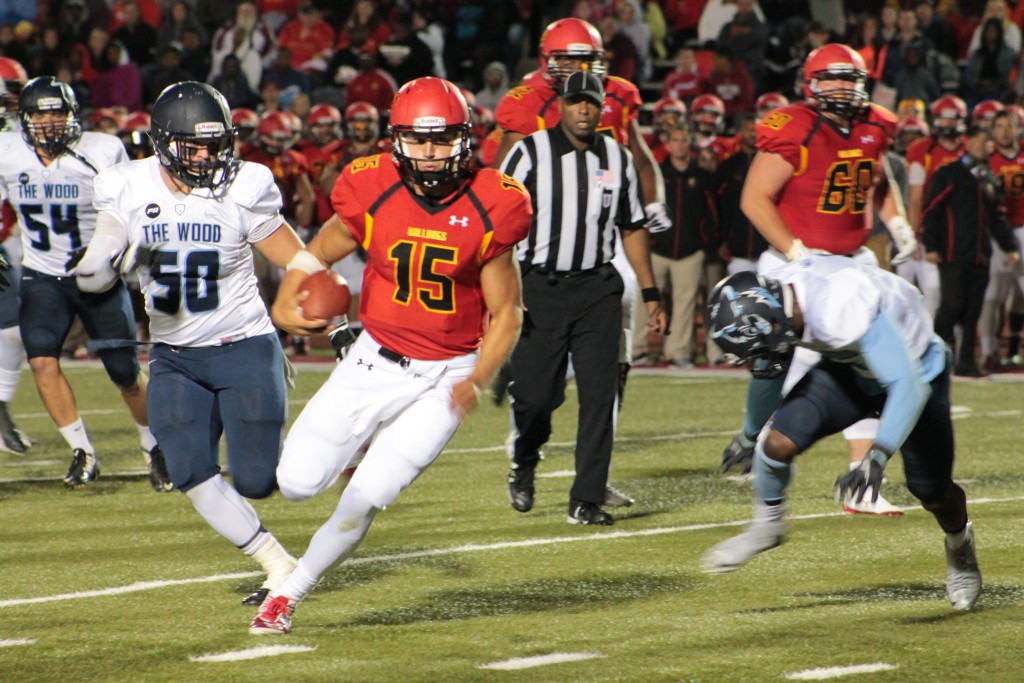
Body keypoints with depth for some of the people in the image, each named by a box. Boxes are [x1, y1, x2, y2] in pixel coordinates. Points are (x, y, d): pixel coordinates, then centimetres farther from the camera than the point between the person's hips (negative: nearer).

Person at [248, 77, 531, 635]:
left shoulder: (488, 212, -12)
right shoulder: (372, 195, -10)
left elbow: (507, 313, -3)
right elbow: (321, 251, 8)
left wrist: (477, 381, -18)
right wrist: (287, 300, -13)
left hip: (445, 377, -2)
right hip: (375, 362, 2)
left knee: (365, 499, -9)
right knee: (298, 482, -4)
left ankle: (289, 595, 12)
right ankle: (364, 449, 30)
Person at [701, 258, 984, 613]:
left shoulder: (847, 311, -43)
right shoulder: (773, 301, -20)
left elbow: (907, 387, -43)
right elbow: (770, 369, 3)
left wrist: (876, 460, -52)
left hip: (913, 369, -5)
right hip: (849, 369, 5)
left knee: (933, 493, 7)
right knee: (778, 443, -19)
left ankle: (960, 544, 42)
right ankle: (767, 525, 9)